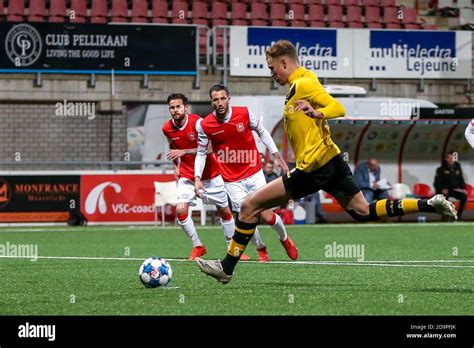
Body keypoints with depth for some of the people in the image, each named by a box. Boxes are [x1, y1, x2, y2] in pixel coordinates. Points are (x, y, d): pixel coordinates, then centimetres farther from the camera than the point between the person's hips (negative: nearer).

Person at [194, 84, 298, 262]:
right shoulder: (204, 125, -9)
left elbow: (262, 132, 7)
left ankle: (285, 239, 29)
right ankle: (261, 249, 22)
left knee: (267, 216, -3)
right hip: (232, 180, 0)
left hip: (254, 173, 0)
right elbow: (201, 153, 3)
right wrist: (197, 178, -7)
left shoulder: (244, 113, -9)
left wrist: (276, 156, 5)